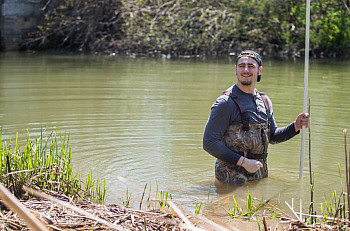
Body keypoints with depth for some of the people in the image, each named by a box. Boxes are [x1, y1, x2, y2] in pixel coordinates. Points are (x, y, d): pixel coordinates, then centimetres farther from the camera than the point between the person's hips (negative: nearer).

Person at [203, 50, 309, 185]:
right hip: (233, 177, -6)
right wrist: (243, 162, -20)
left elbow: (272, 137, 20)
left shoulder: (265, 101, 10)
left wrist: (296, 126, 3)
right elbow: (209, 143, -17)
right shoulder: (225, 103, -13)